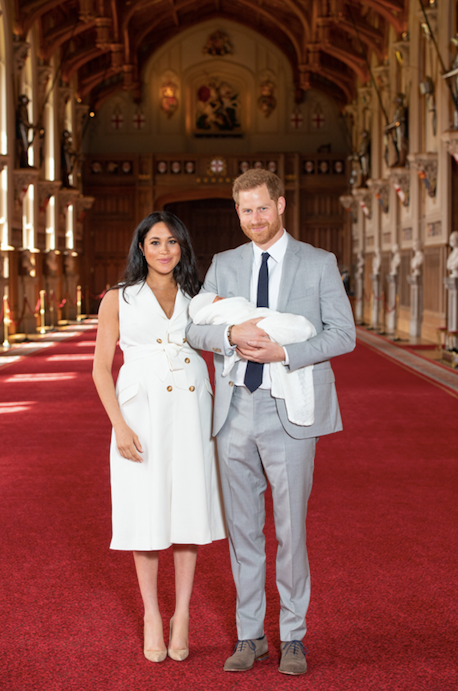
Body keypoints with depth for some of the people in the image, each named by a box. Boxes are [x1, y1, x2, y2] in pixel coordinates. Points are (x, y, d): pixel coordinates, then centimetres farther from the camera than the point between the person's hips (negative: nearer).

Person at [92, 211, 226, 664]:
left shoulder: (197, 299, 12)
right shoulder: (119, 300, 5)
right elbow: (101, 367, 2)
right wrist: (120, 425, -9)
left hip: (190, 410, 2)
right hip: (142, 410, -2)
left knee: (189, 508, 4)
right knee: (147, 512, 1)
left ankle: (182, 615, 16)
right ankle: (151, 615, 16)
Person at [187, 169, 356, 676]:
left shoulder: (319, 264, 2)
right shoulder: (223, 265, 11)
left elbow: (343, 334, -4)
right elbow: (195, 329, 6)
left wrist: (283, 353, -17)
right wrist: (231, 335, -16)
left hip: (289, 414, -3)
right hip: (235, 411, 3)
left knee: (290, 528, 0)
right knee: (242, 528, 9)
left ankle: (293, 638, 14)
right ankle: (249, 636, 20)